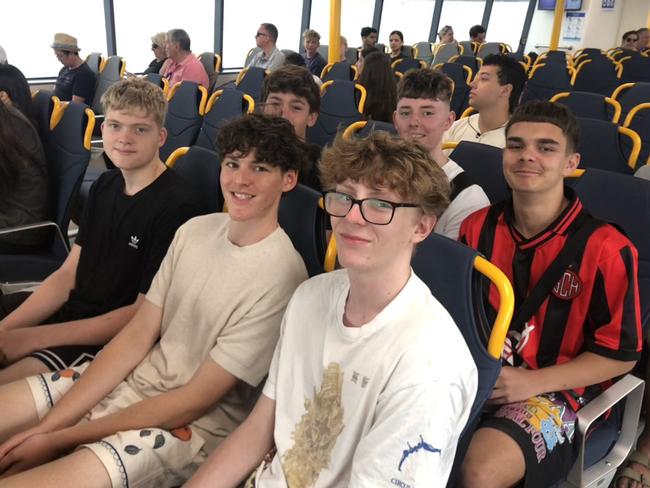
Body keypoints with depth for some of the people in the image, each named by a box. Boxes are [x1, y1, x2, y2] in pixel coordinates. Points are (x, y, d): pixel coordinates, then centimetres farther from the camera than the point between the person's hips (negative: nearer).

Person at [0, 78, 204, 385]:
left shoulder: (177, 206, -19)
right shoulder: (105, 186, 8)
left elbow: (143, 315, -18)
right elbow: (68, 274, 8)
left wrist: (32, 337, -18)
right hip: (72, 308, 8)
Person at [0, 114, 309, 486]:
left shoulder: (279, 275, -21)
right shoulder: (195, 230, 1)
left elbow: (196, 399, -17)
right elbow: (136, 335, 2)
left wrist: (59, 439, -13)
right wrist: (46, 426, -6)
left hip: (196, 426, -6)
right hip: (135, 381, 7)